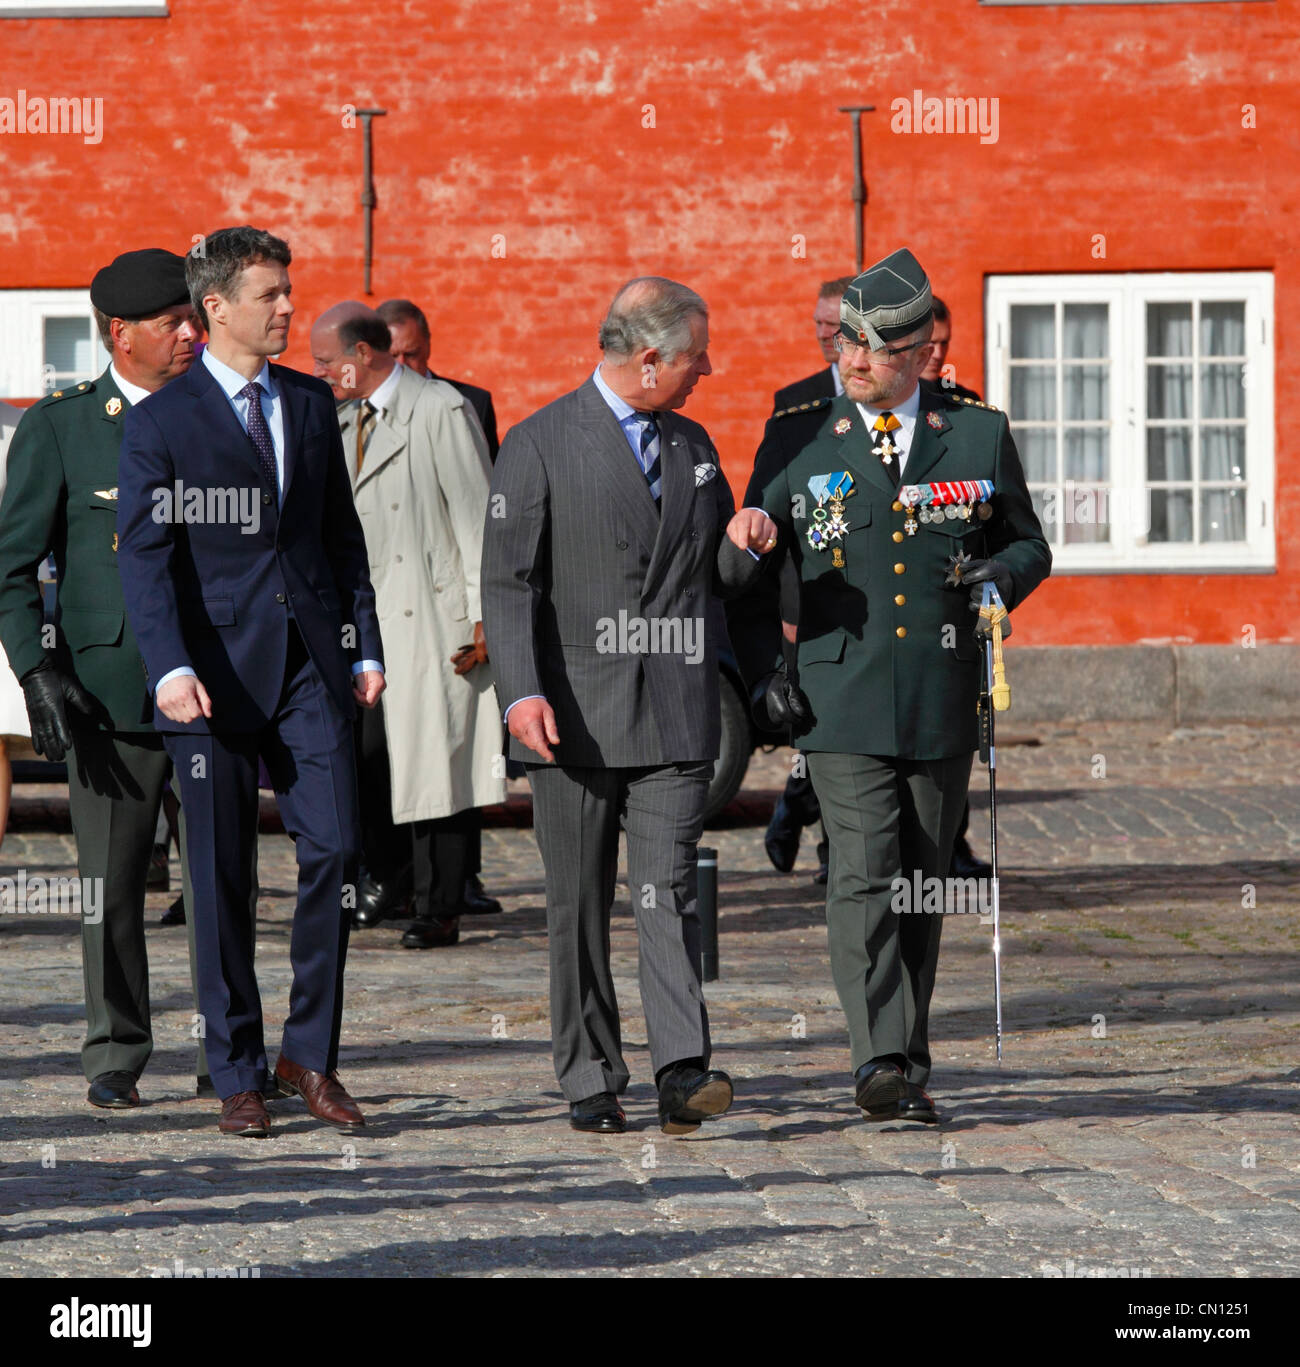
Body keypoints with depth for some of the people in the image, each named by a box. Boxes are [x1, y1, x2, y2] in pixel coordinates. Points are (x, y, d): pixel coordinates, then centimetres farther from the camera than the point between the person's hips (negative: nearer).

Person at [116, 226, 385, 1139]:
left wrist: (366, 645, 10)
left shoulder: (312, 404, 13)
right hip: (218, 672, -4)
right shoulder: (161, 422, -2)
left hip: (312, 662, 4)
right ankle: (238, 1074, 10)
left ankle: (312, 1053, 7)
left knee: (334, 849, -6)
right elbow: (146, 553, -8)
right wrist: (171, 668, -20)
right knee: (222, 877, 1)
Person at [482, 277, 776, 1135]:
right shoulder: (541, 445, -1)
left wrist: (741, 546, -1)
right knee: (579, 906, 3)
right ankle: (592, 1082, 11)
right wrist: (522, 691, -18)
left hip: (675, 712, 3)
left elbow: (718, 577, 23)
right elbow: (509, 582, -6)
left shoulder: (693, 446, 15)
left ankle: (684, 1072, -15)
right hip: (577, 713, -3)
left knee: (669, 893, -8)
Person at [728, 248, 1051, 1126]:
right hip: (842, 703, -2)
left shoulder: (980, 435, 7)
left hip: (944, 706, 2)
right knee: (864, 875, -14)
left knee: (923, 885, 7)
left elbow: (1028, 542, 17)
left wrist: (1003, 573, -6)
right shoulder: (796, 443, 6)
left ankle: (909, 1061, 16)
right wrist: (763, 670, -1)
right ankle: (882, 1062, -20)